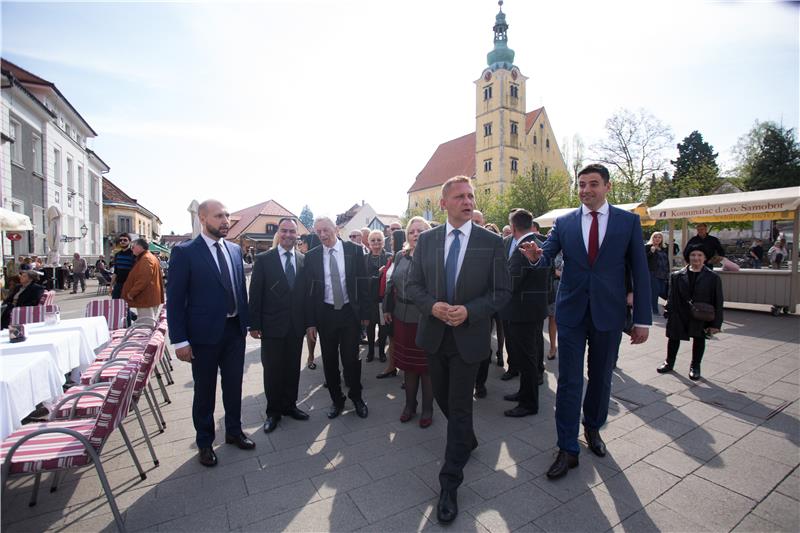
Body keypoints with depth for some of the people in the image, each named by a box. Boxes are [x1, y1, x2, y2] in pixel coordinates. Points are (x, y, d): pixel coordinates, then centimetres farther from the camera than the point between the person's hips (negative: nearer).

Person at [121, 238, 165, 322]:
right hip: (149, 298, 10)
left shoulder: (146, 259, -14)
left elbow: (143, 280, -23)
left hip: (146, 299, -10)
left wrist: (131, 293, -16)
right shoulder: (151, 257, 18)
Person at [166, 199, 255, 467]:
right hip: (204, 333, -4)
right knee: (205, 391, 13)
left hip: (235, 329, 5)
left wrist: (247, 321, 7)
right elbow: (175, 299, -11)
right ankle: (205, 443, 33)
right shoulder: (184, 252, -10)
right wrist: (180, 340, -13)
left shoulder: (235, 250, 5)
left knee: (234, 385, 17)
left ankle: (234, 431, 39)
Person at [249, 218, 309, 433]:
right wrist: (254, 324, -8)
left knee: (293, 367, 14)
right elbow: (255, 293, -5)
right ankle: (273, 411, 27)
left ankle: (289, 405, 33)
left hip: (296, 325, 3)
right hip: (272, 325, -3)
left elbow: (307, 292, 5)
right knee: (272, 369, 9)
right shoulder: (263, 259, -4)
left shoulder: (304, 260, 4)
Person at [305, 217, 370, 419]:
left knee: (351, 358, 4)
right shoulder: (312, 256, 0)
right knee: (329, 359, 11)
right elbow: (309, 290, 2)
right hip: (325, 314, 2)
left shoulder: (354, 250, -4)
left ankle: (356, 397, 29)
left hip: (350, 312, -1)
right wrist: (310, 321, -1)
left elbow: (363, 282, -1)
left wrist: (365, 312, -2)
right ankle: (336, 400, 31)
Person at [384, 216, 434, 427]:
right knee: (407, 362, 18)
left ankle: (427, 408, 30)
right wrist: (387, 308, 11)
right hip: (402, 317, 5)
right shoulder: (400, 256, 8)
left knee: (426, 364, 10)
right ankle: (410, 404, 37)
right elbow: (391, 283, 12)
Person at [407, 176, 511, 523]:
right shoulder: (426, 240, 0)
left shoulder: (492, 242, -7)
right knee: (443, 398, 21)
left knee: (460, 408, 5)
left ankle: (450, 485, 23)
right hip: (434, 334, 4)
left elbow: (502, 292, -6)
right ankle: (467, 440, 51)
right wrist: (433, 305, -17)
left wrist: (468, 310, -21)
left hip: (469, 336, -3)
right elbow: (413, 285, 2)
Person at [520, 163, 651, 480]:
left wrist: (642, 319, -2)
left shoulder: (628, 221, 1)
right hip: (571, 312, 0)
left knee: (601, 378, 17)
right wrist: (536, 255, -31)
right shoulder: (564, 222, 2)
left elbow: (639, 272, 0)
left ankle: (593, 428, 41)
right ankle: (568, 449, 15)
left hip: (609, 313, 1)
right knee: (569, 381, 3)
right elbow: (547, 257, -6)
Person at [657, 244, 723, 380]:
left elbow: (718, 302, -5)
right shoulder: (677, 276, -3)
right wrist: (670, 316, -5)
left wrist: (715, 323, -8)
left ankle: (695, 366, 30)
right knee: (673, 337, 10)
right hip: (680, 315, 1)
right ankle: (669, 363, 30)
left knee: (699, 338, 10)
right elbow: (672, 298, 0)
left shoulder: (713, 277, -5)